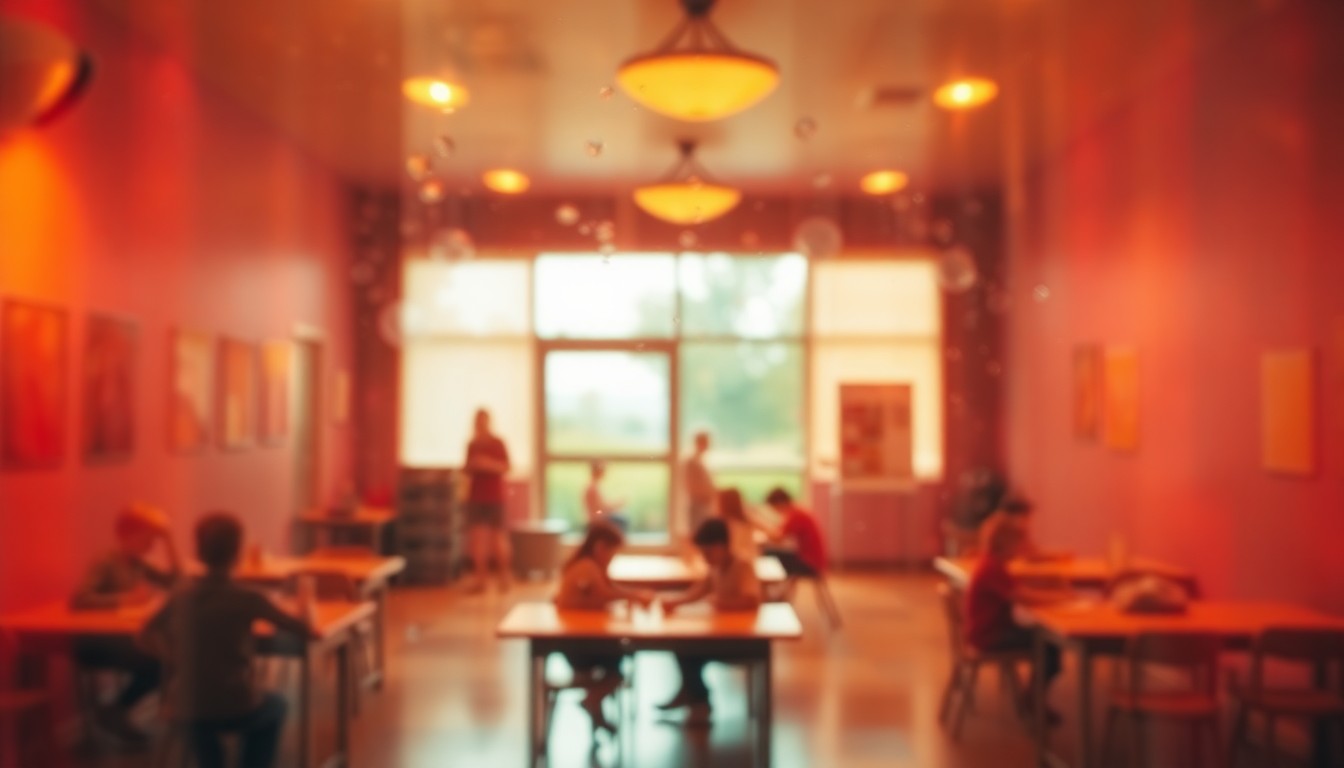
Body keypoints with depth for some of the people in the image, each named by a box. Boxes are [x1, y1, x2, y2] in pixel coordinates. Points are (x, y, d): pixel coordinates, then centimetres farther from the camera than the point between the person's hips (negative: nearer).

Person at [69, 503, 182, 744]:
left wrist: (169, 542, 1)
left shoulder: (138, 564, 10)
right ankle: (114, 711, -5)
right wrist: (124, 599, -28)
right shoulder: (105, 564, -14)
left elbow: (174, 583, 8)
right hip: (97, 641, -8)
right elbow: (78, 599, -29)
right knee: (153, 662, -31)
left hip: (124, 636, 8)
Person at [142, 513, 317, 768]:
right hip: (237, 709, -3)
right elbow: (306, 631, -3)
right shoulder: (249, 598, -14)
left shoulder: (181, 598, -2)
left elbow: (148, 635, 16)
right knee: (275, 706, 31)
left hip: (188, 711, 3)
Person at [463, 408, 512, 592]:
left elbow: (505, 468, -5)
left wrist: (488, 463, -19)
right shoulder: (472, 445, 10)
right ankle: (481, 576, 3)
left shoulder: (498, 444, -1)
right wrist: (470, 468, -6)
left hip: (494, 496, -4)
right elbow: (468, 470, 17)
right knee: (477, 536, -2)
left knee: (497, 535, -2)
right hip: (475, 496, 4)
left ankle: (504, 575, 8)